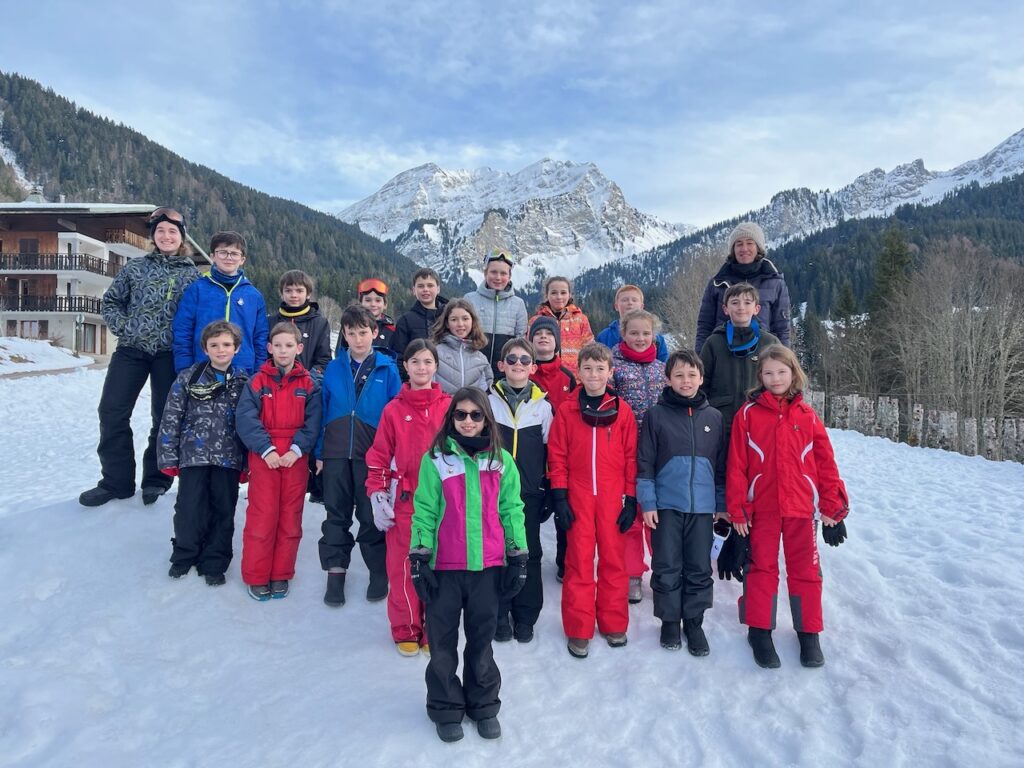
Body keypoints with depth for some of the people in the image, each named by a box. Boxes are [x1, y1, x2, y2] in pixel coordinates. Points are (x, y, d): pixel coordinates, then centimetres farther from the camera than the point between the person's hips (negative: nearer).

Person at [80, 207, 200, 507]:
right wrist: (123, 326, -3)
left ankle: (156, 480, 19)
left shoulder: (192, 275, 5)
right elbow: (111, 301, 12)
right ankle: (116, 480, 10)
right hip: (131, 349, 2)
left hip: (169, 354, -2)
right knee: (112, 412, -2)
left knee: (166, 417, 4)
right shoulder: (136, 267, 8)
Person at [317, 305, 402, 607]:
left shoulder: (387, 369, -1)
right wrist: (319, 452, 5)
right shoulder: (333, 369, 6)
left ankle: (379, 571, 23)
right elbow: (323, 412, 8)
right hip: (336, 452, 2)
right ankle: (335, 570, 22)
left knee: (372, 513, 8)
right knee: (336, 512, 10)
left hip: (373, 453, -2)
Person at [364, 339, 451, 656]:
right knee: (403, 566, 6)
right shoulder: (394, 409, 2)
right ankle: (406, 630, 23)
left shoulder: (449, 407, 2)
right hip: (403, 501, 0)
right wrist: (377, 496, -4)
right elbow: (379, 456, 3)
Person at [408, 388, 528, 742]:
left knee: (482, 638, 14)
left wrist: (518, 557, 4)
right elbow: (424, 511, -2)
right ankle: (446, 708, 28)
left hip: (488, 565, 1)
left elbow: (511, 509, 6)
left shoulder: (501, 461, 3)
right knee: (442, 640, 9)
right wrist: (419, 558, -4)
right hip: (444, 566, -1)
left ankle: (484, 705, 31)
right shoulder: (435, 459, -3)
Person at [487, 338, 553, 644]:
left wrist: (550, 491, 6)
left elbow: (551, 451, 8)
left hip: (530, 492, 1)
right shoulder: (488, 400, 2)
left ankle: (525, 616, 21)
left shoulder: (543, 404, 3)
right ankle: (499, 615, 20)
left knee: (529, 553, 6)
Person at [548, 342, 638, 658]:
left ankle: (613, 623, 24)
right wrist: (559, 498, -4)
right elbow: (556, 456, 1)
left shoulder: (622, 410, 2)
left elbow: (631, 457, 3)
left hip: (613, 498, 1)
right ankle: (579, 630, 15)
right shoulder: (566, 410, 1)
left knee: (614, 559, 9)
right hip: (578, 498, 0)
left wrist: (631, 499, 1)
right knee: (579, 562, 5)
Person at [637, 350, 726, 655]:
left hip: (702, 506, 2)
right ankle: (669, 620, 23)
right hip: (666, 504, -2)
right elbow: (645, 462, -2)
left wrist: (722, 504, 10)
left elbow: (721, 465, 12)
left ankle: (694, 622, 24)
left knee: (699, 569, 9)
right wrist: (647, 502, -7)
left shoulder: (713, 417, 7)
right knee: (667, 568, 6)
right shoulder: (656, 414, -2)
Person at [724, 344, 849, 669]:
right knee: (762, 568, 8)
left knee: (805, 569, 10)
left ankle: (809, 632, 26)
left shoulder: (807, 415, 3)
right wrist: (737, 510, -7)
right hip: (761, 508, -1)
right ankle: (759, 630, 21)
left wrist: (833, 507, 1)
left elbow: (826, 463, 4)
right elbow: (736, 465, -4)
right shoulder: (748, 414, -3)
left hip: (802, 507, 2)